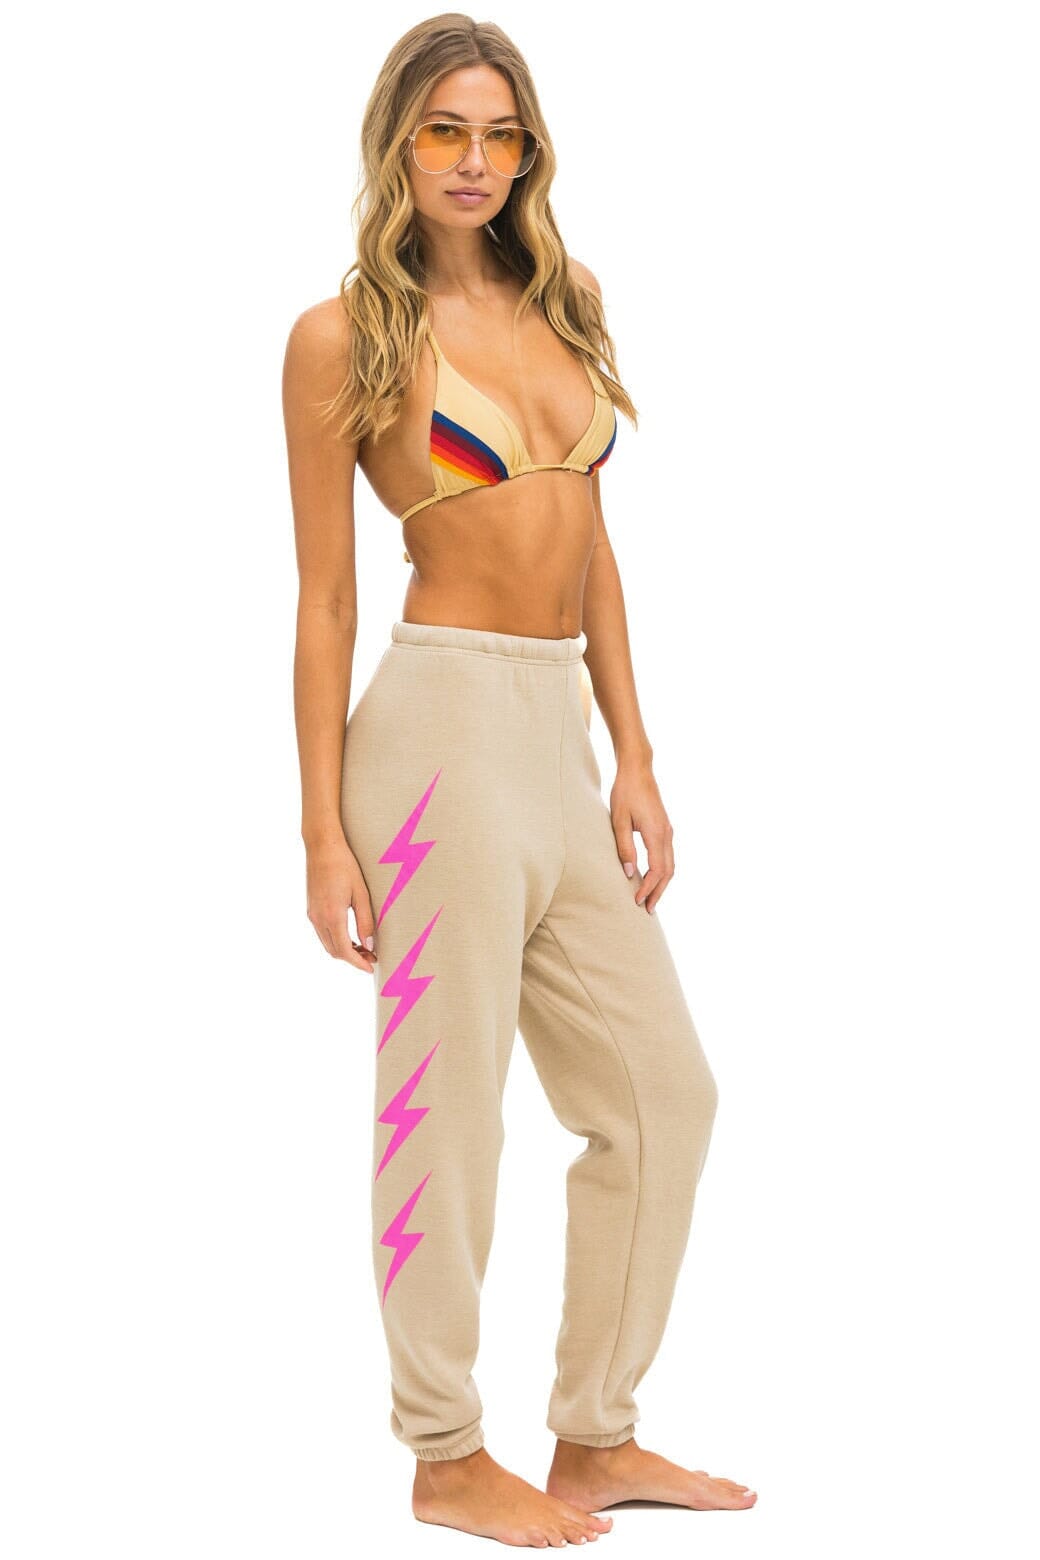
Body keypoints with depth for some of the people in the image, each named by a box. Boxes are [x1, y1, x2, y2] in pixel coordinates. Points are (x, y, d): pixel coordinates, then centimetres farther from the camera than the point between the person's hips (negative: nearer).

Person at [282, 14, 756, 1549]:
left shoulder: (563, 304, 14)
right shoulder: (343, 337, -3)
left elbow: (594, 549, 15)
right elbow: (324, 595, -4)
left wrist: (634, 758, 10)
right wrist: (323, 828, -7)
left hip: (563, 733, 7)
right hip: (444, 721, -7)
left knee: (663, 1091, 10)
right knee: (449, 1104, 1)